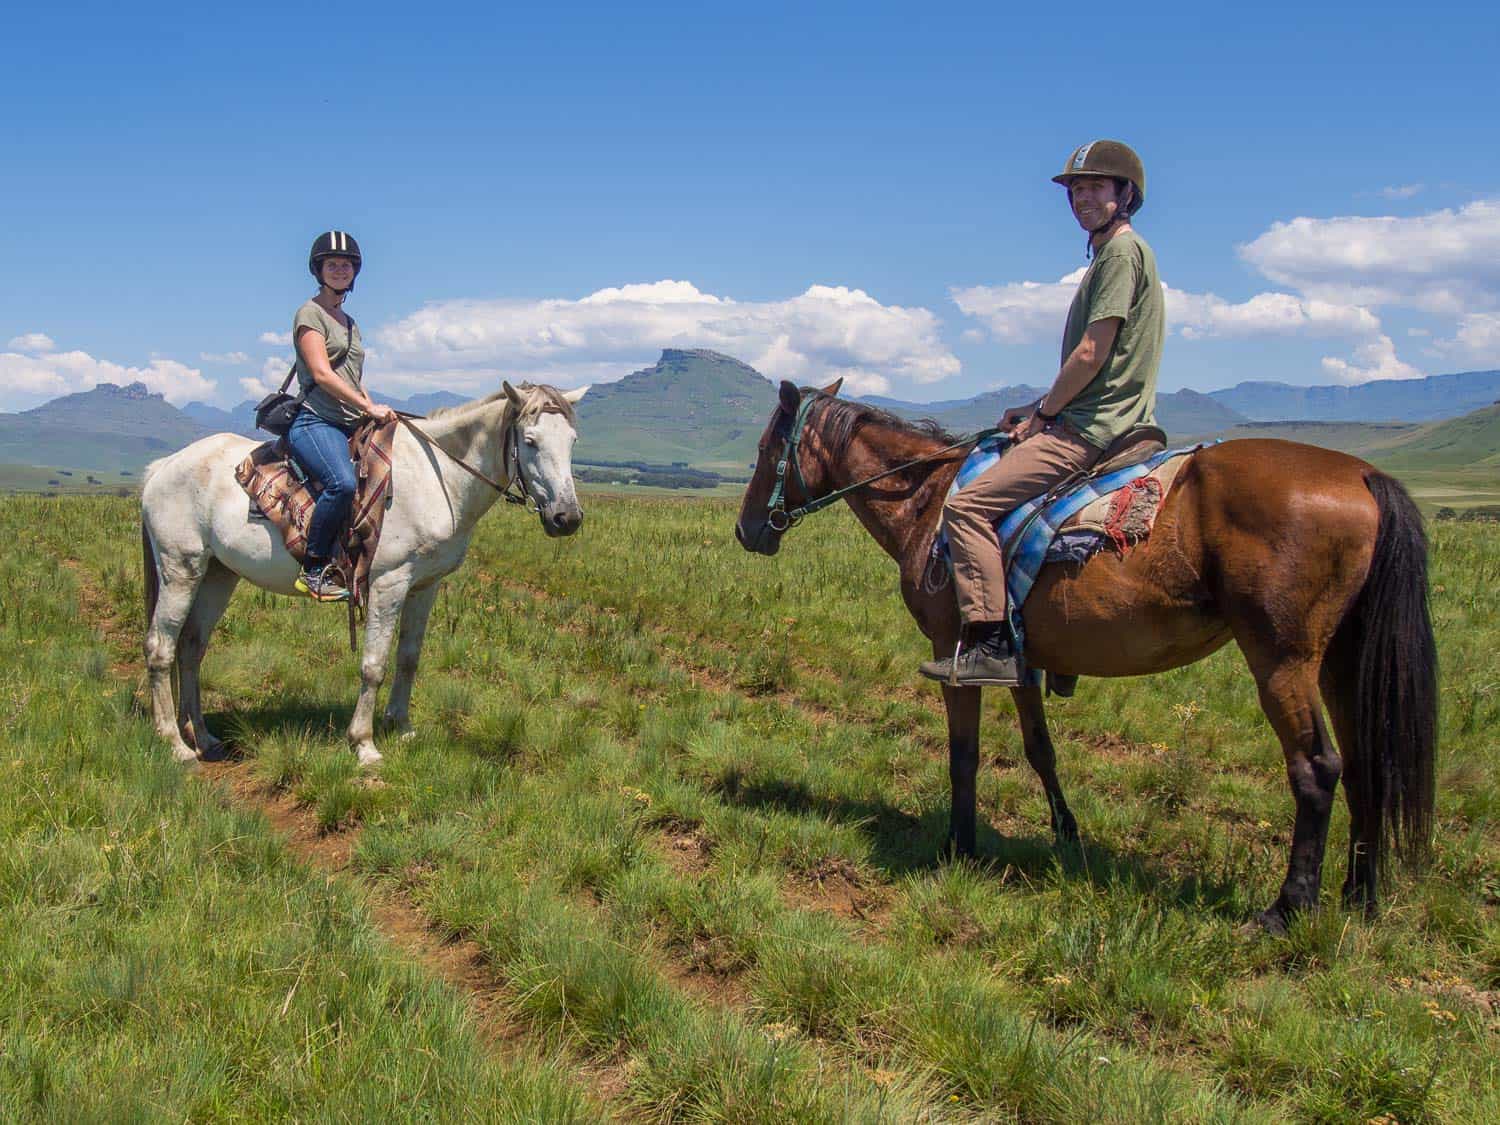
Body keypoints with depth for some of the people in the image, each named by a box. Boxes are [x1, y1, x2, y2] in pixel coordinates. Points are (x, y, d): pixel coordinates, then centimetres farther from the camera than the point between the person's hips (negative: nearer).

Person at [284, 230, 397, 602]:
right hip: (315, 421, -9)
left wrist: (377, 412, 12)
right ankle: (314, 569, -26)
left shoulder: (350, 323, 25)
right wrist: (369, 408, -17)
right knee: (343, 482, -34)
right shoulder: (310, 313, 0)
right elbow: (321, 373, -13)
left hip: (351, 425, 9)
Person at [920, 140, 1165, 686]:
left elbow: (1091, 355, -17)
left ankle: (991, 645, -23)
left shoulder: (1123, 250, -11)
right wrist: (1040, 414, 15)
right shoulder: (1111, 254, 21)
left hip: (1091, 431, -11)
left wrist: (1043, 412, -5)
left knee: (968, 505, -18)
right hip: (1103, 427, 11)